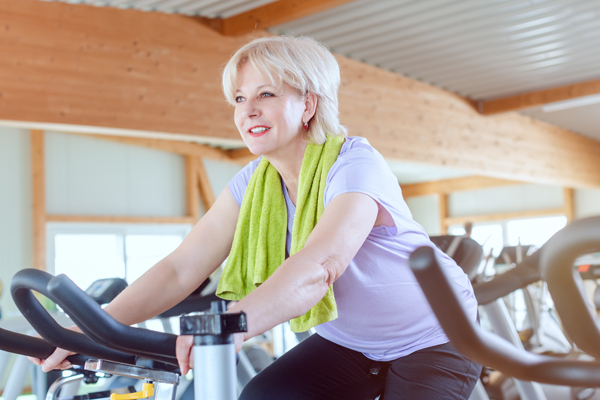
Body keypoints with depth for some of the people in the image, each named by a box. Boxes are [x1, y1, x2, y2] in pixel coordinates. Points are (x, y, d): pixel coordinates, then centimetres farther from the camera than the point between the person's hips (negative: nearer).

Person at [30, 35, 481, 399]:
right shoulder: (253, 184, -7)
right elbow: (179, 268, -15)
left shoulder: (355, 164, -25)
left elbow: (319, 265, -43)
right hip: (348, 342, 5)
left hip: (434, 337, -4)